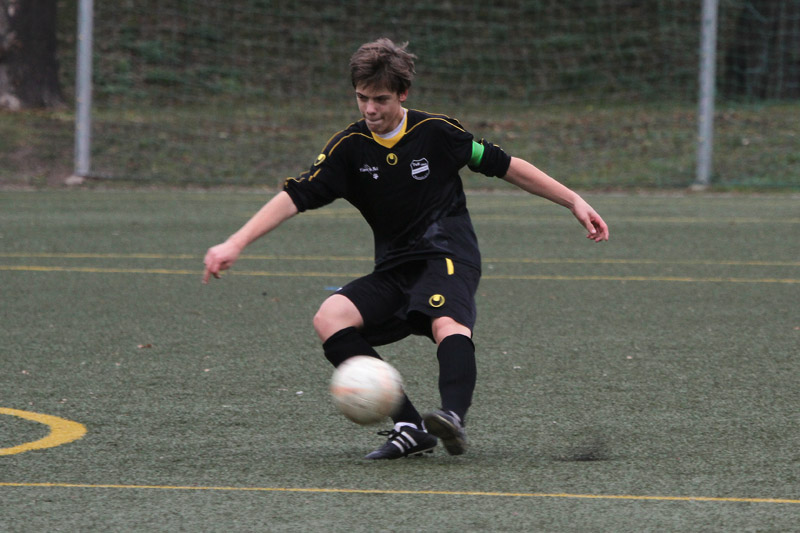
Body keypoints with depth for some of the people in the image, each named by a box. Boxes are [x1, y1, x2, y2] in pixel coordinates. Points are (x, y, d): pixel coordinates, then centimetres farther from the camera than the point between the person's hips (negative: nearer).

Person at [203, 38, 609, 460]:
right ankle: (409, 426, -26)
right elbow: (294, 197, -4)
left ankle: (453, 416, -63)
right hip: (394, 269, 4)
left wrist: (574, 202, 8)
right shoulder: (349, 147, 1)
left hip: (448, 256, -4)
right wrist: (234, 244, -16)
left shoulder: (437, 132, -3)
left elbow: (506, 166, 7)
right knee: (330, 319, -21)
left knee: (448, 325, -36)